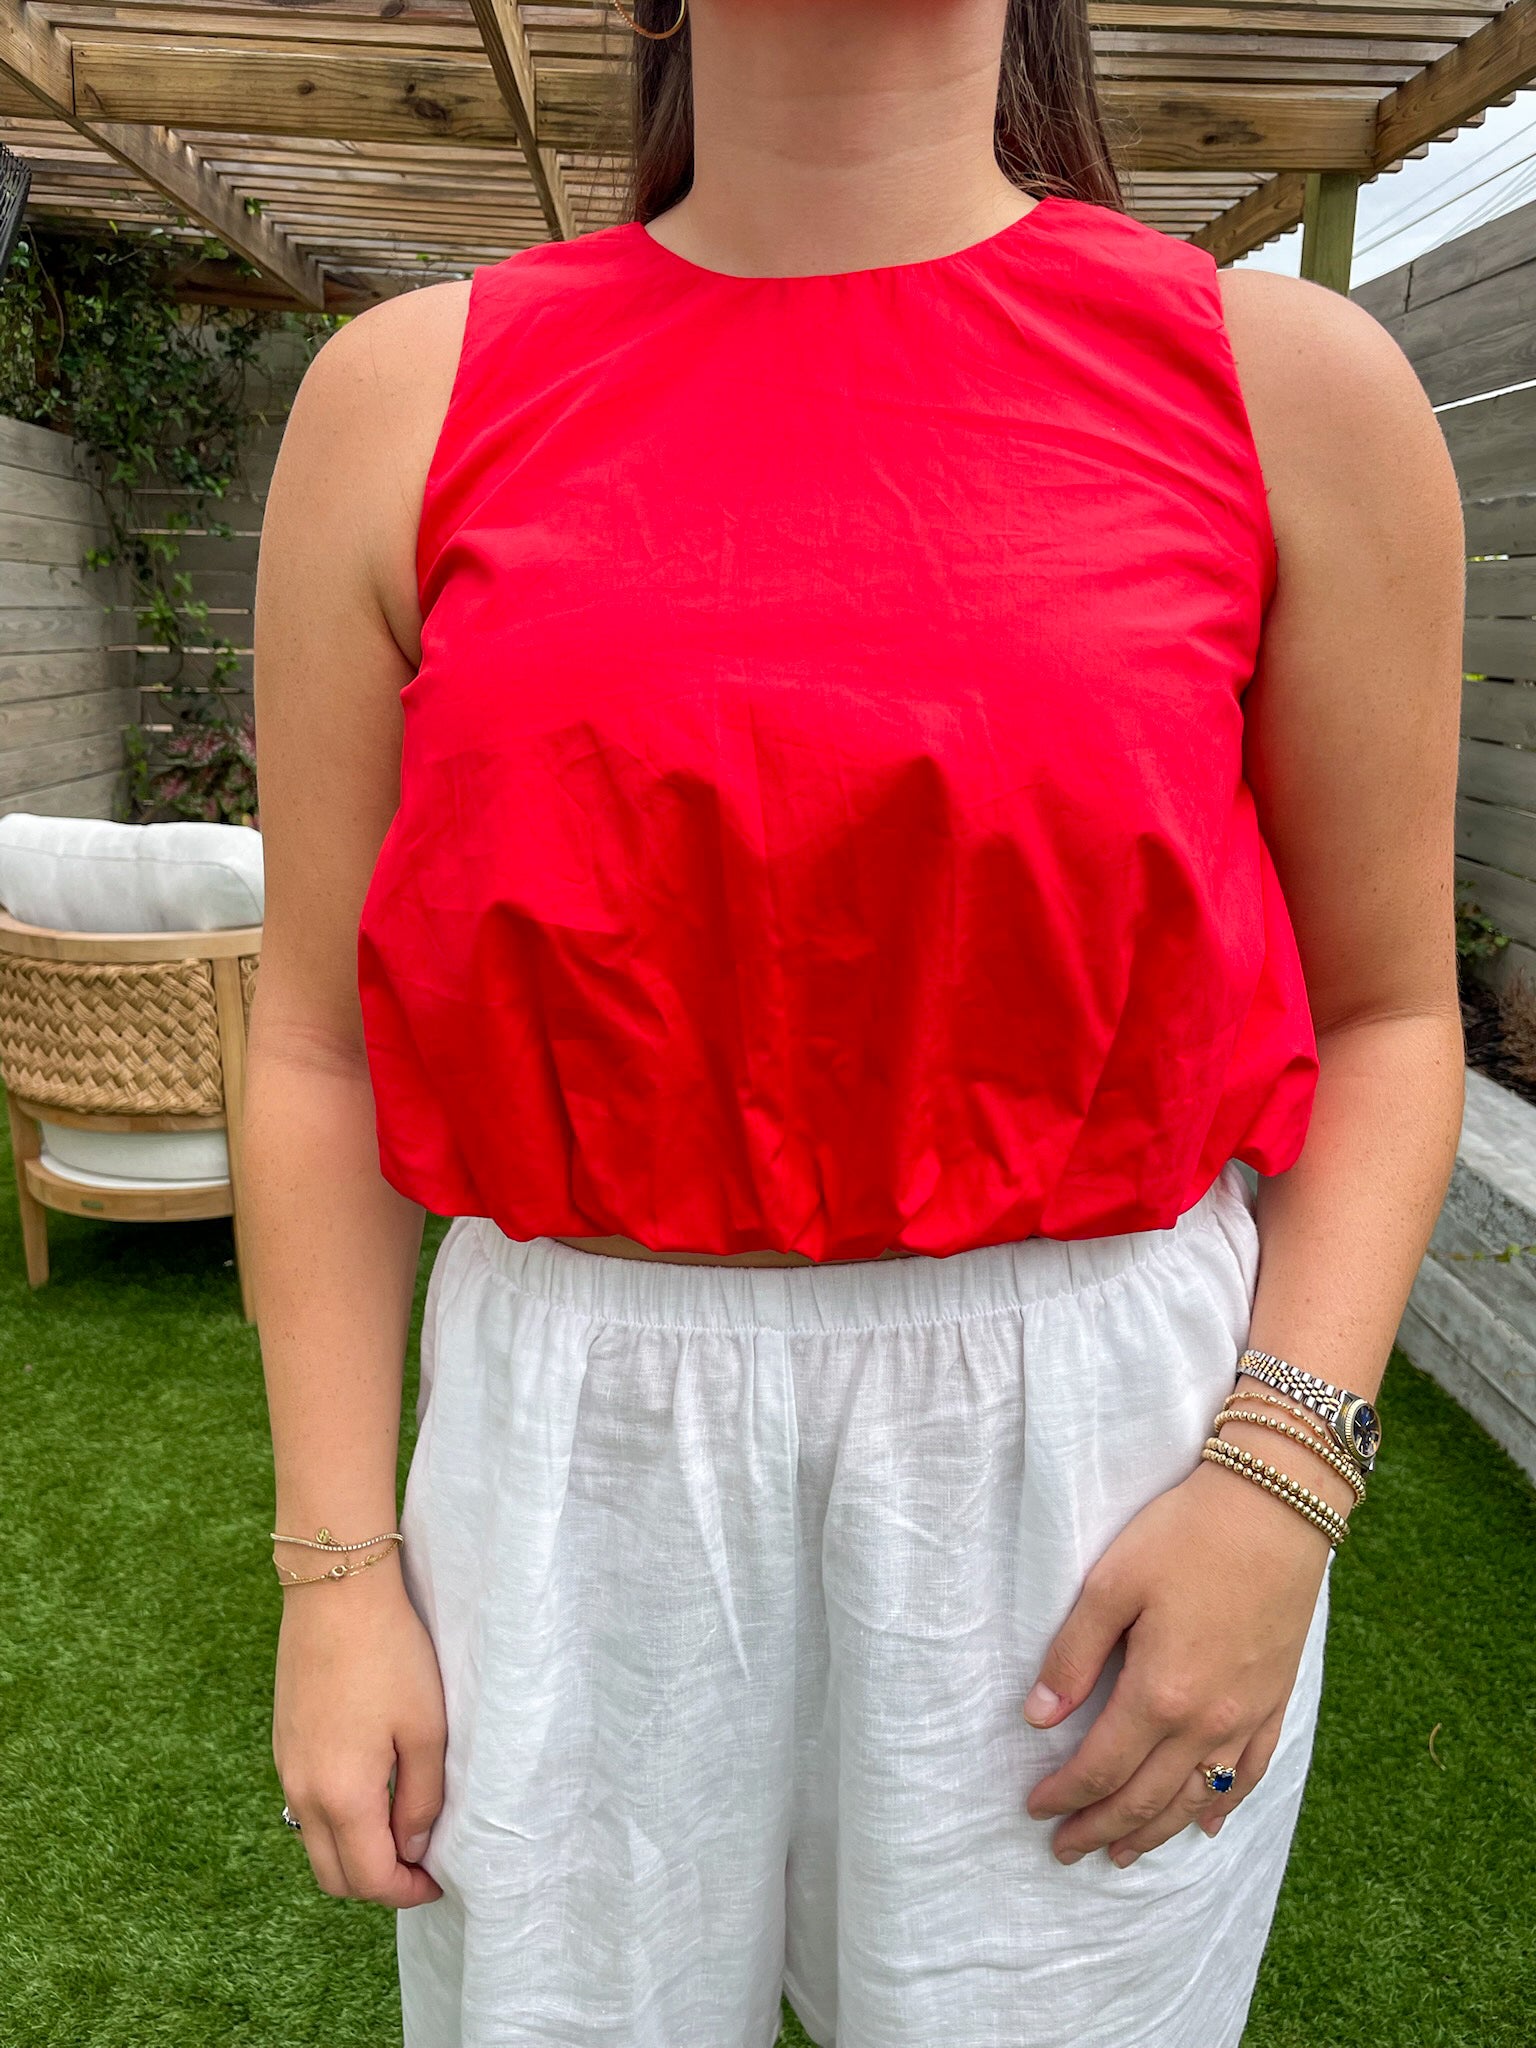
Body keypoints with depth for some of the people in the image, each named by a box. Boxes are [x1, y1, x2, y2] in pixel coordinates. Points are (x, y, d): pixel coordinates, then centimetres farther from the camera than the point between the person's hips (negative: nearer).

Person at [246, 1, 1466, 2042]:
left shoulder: (1287, 380, -2)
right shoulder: (409, 395, 0)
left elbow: (1385, 1010, 3)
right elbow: (319, 1037, 1)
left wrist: (1280, 1476, -10)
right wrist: (335, 1567, 0)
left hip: (1090, 1442, 0)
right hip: (577, 1460, 2)